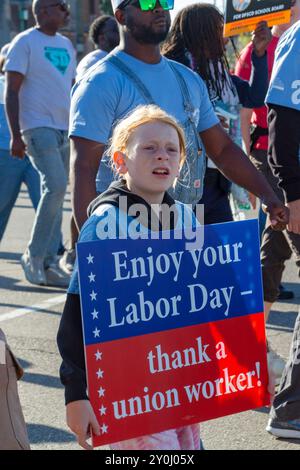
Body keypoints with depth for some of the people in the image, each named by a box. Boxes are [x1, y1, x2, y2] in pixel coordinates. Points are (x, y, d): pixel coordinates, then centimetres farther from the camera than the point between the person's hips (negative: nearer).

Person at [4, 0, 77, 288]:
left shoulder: (66, 45, 17)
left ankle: (48, 264, 13)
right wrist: (15, 135, -14)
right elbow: (11, 91, -7)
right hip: (38, 126, -7)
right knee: (56, 186, -20)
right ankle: (34, 255, -8)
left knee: (55, 193, 7)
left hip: (65, 129, 7)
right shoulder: (25, 42, -4)